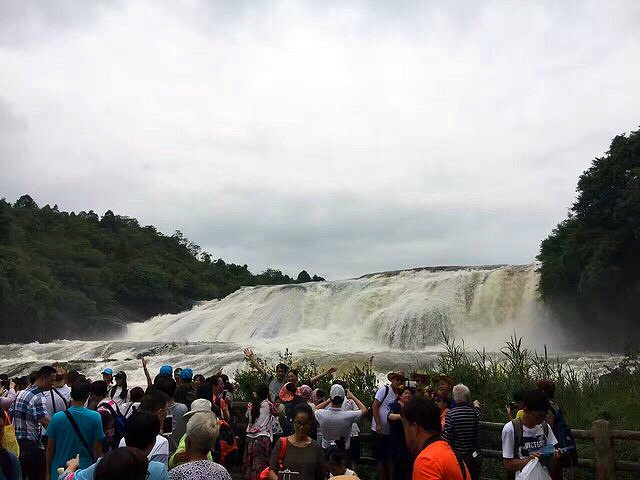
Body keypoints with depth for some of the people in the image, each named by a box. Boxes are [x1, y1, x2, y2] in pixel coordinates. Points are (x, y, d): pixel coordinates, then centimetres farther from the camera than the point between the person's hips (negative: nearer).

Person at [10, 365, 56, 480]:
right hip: (32, 445, -9)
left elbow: (10, 414, 19)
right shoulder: (38, 397, -17)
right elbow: (45, 421, -28)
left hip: (17, 442, 9)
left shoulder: (21, 393, 13)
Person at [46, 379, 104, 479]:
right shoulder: (95, 417, -12)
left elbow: (50, 448, -1)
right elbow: (97, 449, -7)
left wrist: (48, 470, 13)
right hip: (85, 470, -1)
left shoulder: (57, 417, -9)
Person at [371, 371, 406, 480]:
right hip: (379, 431, -5)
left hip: (392, 432, 5)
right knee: (380, 459, 3)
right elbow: (374, 406, -10)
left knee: (391, 459, 11)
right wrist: (378, 425, -16)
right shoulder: (384, 390, -7)